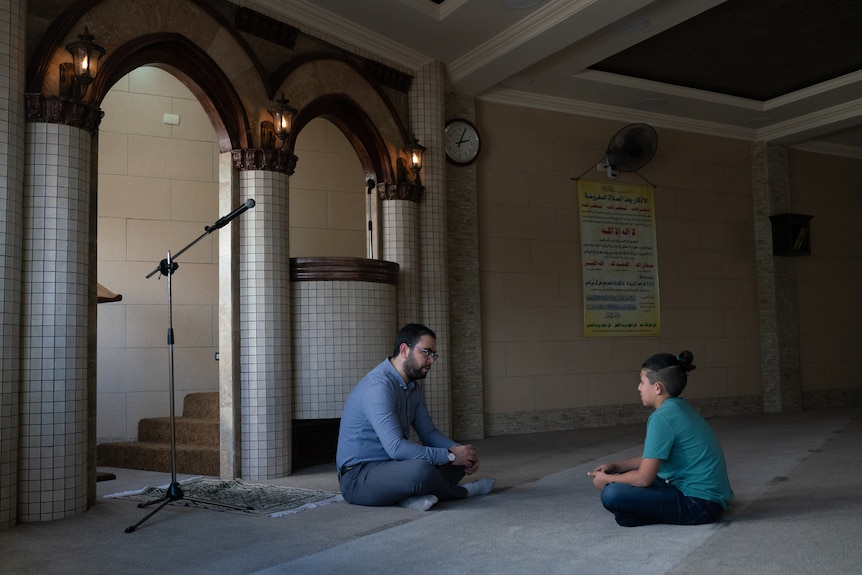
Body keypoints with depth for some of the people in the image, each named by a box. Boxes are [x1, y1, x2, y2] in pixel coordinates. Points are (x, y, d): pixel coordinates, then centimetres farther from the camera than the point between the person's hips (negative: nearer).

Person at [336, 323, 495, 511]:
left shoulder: (413, 387, 11)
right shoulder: (378, 386, -22)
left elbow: (429, 432, 12)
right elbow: (395, 447, -29)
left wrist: (461, 452, -7)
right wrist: (450, 455, -23)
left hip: (393, 465, 10)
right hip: (358, 477, -10)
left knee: (459, 460, 3)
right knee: (421, 470, -36)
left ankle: (412, 495, -18)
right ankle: (461, 492, -5)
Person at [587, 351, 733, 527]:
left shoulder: (662, 418, -19)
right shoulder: (678, 408, 10)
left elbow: (644, 478, -19)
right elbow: (651, 458, 21)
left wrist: (607, 479, -3)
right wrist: (616, 466, 13)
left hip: (701, 504, -10)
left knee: (612, 494, -20)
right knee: (628, 478, 21)